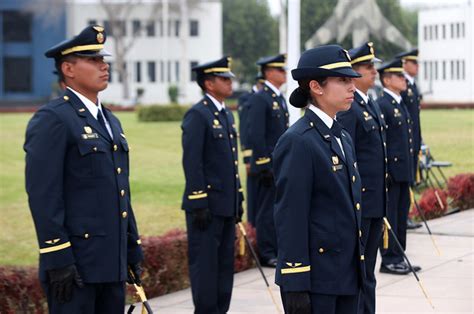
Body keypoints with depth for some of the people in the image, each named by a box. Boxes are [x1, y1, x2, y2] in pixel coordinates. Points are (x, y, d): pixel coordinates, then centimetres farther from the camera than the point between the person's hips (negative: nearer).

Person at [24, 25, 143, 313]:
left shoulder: (111, 121, 17)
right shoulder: (51, 120, -10)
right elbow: (43, 195, -16)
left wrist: (133, 251, 17)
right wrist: (58, 261, -20)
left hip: (112, 262, 8)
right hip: (75, 262, -8)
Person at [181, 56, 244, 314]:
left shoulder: (227, 115, 16)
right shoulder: (197, 115, -11)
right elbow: (192, 163, -16)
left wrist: (238, 198, 18)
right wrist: (199, 204, -19)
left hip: (227, 205, 9)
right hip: (206, 205, -9)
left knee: (225, 264, 12)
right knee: (205, 263, -3)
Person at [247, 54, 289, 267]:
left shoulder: (280, 98, 16)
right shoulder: (259, 99, -12)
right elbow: (255, 135, -17)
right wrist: (265, 165, -19)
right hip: (270, 164, -9)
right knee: (268, 210, -3)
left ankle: (278, 249, 19)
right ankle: (267, 254, 2)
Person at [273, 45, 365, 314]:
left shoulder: (343, 138, 13)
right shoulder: (297, 142, -14)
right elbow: (290, 218, -17)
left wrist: (358, 270, 19)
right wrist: (295, 287, -19)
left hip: (348, 276, 9)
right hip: (315, 278, -9)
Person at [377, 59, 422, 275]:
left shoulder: (400, 105, 17)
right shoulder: (382, 105, -13)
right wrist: (384, 172, -20)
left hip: (404, 170, 9)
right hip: (391, 170, -9)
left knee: (401, 215, 13)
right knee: (390, 215, -3)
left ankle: (398, 257, 19)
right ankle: (389, 259, 2)